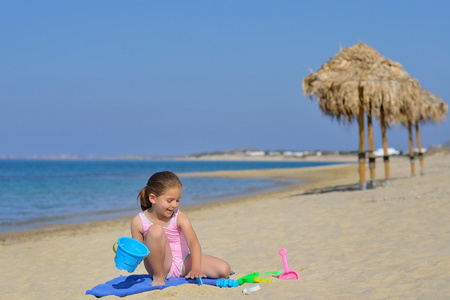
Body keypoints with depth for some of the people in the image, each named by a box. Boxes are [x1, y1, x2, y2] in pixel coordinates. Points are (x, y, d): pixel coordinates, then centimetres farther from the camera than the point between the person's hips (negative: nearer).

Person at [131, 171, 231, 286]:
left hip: (183, 263, 2)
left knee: (224, 270, -17)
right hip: (161, 266, -2)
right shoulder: (139, 222, -10)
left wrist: (195, 269, -40)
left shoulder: (180, 218, -10)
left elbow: (193, 242, -24)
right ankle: (158, 277, -14)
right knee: (155, 229, -31)